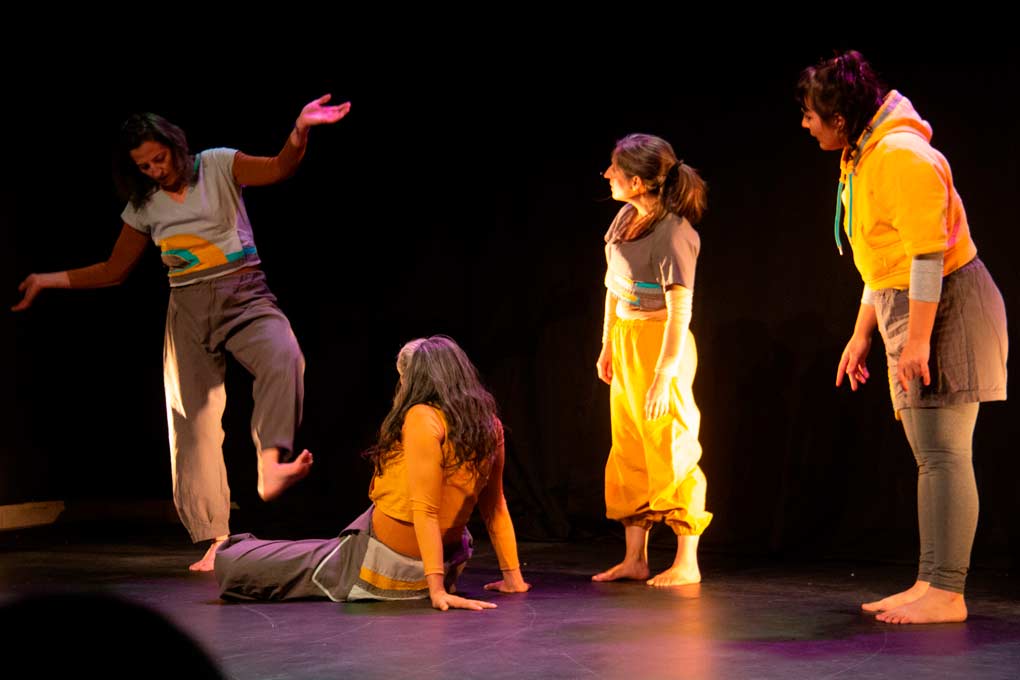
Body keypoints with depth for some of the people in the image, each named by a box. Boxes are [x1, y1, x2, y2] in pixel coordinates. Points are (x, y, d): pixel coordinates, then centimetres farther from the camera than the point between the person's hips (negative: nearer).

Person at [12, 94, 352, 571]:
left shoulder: (217, 166, -3)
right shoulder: (144, 204, 8)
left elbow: (279, 169, -20)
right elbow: (114, 270, 19)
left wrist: (300, 131, -40)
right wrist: (49, 280, 15)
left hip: (245, 298, -4)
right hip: (190, 313, 4)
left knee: (282, 357, -36)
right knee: (194, 425, 0)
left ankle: (270, 468, -48)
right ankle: (216, 541, 4)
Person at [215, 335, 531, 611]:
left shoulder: (423, 418, -19)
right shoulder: (490, 426, 2)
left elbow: (425, 510, -24)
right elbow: (495, 506, 7)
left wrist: (437, 590, -27)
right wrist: (513, 577, 12)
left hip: (384, 566, -8)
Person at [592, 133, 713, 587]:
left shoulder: (674, 232, -18)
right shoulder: (625, 217, 5)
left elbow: (680, 310, -21)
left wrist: (664, 377, -23)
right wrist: (608, 345, 18)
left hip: (662, 345, -8)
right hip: (626, 341, 8)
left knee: (672, 452, -2)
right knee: (629, 452, 11)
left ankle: (686, 563, 6)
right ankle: (635, 559, 20)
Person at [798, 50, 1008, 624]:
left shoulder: (903, 156, -18)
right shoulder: (863, 161, 15)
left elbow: (928, 253, -22)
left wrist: (916, 338, -24)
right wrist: (862, 335, 22)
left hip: (946, 307, -10)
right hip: (911, 314, 10)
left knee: (943, 453, -10)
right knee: (931, 457, 10)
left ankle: (947, 594, -9)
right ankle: (931, 584, 15)